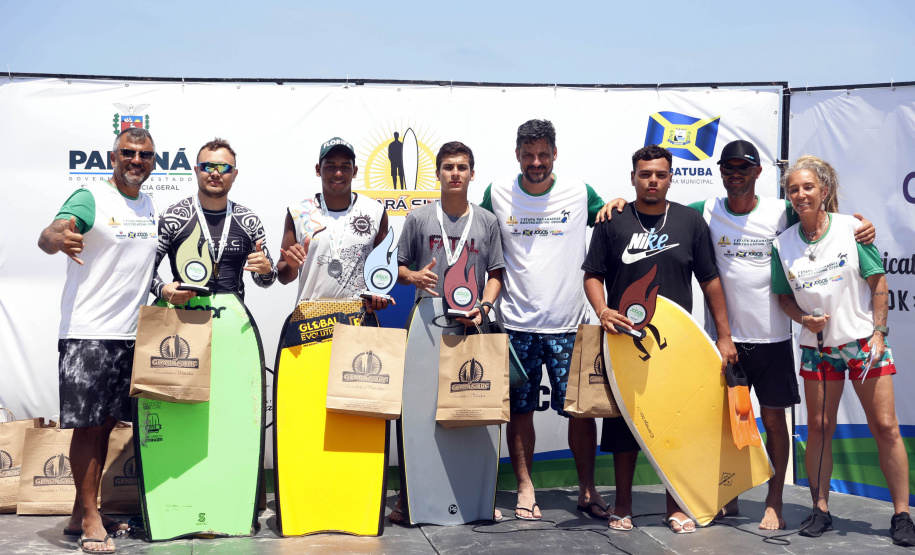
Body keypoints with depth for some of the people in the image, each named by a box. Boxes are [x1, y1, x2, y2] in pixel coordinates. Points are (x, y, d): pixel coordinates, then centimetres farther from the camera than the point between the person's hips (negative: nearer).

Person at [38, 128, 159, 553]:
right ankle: (90, 519, 6)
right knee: (87, 424, -4)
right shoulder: (90, 198, -7)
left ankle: (82, 514, 21)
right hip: (87, 331, -7)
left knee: (106, 423, 11)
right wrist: (59, 238, -47)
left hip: (130, 333, 7)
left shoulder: (149, 205, 14)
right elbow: (47, 236, -25)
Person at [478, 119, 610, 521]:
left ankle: (587, 489, 18)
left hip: (568, 323, 0)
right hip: (516, 323, 0)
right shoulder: (497, 195, 4)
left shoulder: (580, 193, 2)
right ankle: (525, 489, 19)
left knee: (581, 408, 2)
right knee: (519, 410, 5)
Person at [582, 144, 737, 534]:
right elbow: (593, 275, 3)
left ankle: (676, 505, 18)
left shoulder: (691, 221, 5)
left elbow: (710, 280, 7)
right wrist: (602, 310, -17)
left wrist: (724, 335, 4)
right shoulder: (613, 222, 3)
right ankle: (622, 504, 18)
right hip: (626, 340, -1)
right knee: (624, 423, 4)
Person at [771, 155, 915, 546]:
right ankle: (820, 510, 17)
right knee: (819, 428, 5)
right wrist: (804, 319, -10)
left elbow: (878, 283, -3)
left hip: (864, 341, -2)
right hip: (818, 347, 2)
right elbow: (784, 296, 9)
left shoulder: (851, 228, -6)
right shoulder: (783, 243, 0)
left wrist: (878, 332, -8)